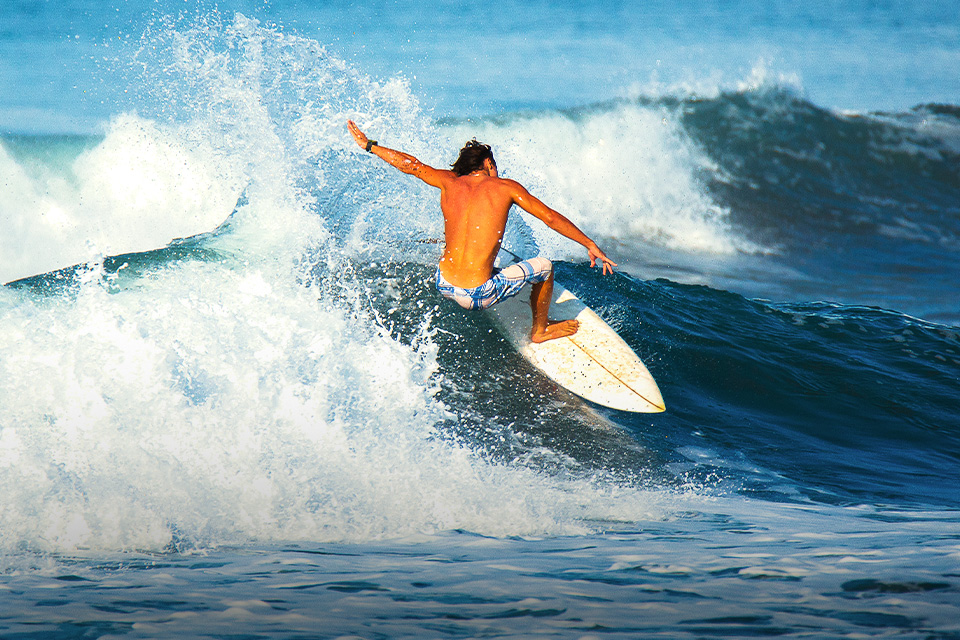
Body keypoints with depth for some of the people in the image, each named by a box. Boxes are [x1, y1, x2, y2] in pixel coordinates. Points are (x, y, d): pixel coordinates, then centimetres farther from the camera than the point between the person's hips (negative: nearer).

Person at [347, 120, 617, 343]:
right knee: (544, 266, 18)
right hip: (478, 295, -5)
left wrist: (368, 145, 33)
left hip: (444, 285, 5)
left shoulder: (449, 182, 7)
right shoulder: (505, 187, -1)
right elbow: (551, 218, 4)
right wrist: (591, 245, 13)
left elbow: (409, 163, 18)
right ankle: (540, 329, 39)